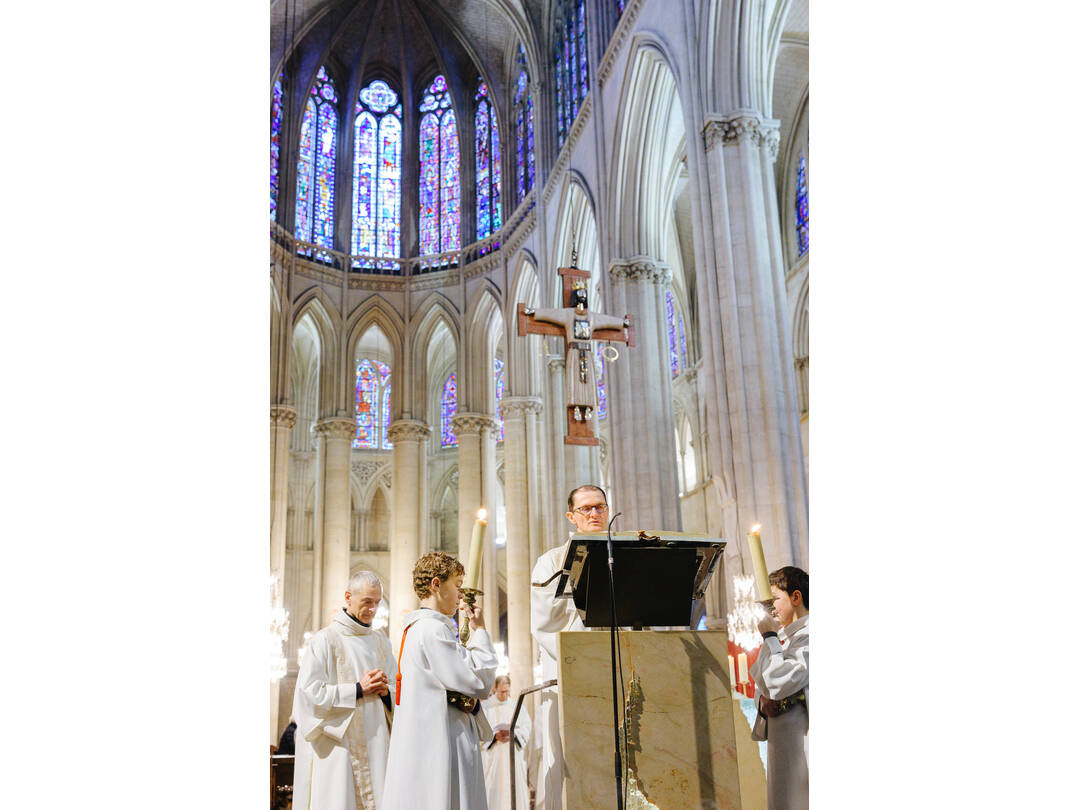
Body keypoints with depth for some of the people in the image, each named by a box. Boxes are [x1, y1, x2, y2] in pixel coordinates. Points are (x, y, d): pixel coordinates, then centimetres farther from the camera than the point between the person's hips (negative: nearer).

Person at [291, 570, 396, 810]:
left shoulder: (381, 642, 13)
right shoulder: (325, 640, -4)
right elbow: (309, 691, -12)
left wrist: (386, 691, -5)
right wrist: (358, 690, -14)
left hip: (375, 744, 5)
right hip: (337, 744, -5)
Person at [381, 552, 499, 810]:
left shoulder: (415, 628, 17)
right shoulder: (432, 629, -15)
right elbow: (480, 684, -15)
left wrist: (469, 698, 3)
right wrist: (480, 631, -5)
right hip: (440, 748, -10)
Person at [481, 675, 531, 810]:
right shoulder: (485, 706, 6)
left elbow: (525, 729, 5)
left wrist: (512, 734, -15)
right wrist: (495, 736, -21)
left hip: (513, 755, 2)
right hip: (492, 756, -2)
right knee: (493, 792, -9)